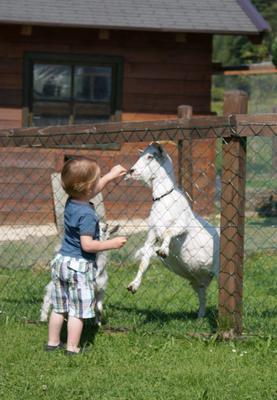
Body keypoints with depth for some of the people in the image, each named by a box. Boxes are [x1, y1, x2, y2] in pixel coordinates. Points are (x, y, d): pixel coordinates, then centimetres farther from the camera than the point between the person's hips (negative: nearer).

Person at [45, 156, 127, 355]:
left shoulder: (71, 202, 2)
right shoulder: (87, 214, -23)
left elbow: (93, 190, 23)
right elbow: (87, 244, -26)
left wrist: (111, 176, 28)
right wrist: (112, 243, -16)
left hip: (61, 261, 8)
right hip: (79, 266, -8)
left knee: (59, 307, 18)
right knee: (78, 311, 2)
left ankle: (53, 342, 27)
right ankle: (72, 348, 6)